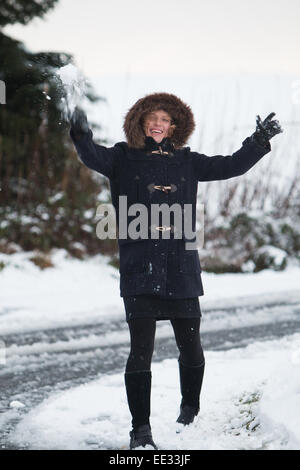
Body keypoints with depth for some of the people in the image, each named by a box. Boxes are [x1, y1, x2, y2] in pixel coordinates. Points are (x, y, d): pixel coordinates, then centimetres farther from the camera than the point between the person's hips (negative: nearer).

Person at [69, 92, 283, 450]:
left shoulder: (187, 162, 13)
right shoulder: (123, 159, 4)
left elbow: (231, 166, 14)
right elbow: (94, 157, -15)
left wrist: (258, 142, 2)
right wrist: (82, 137, -35)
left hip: (181, 269, 3)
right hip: (139, 270, -3)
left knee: (190, 347, 8)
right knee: (141, 350, -4)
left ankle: (189, 415, 33)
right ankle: (141, 430, 5)